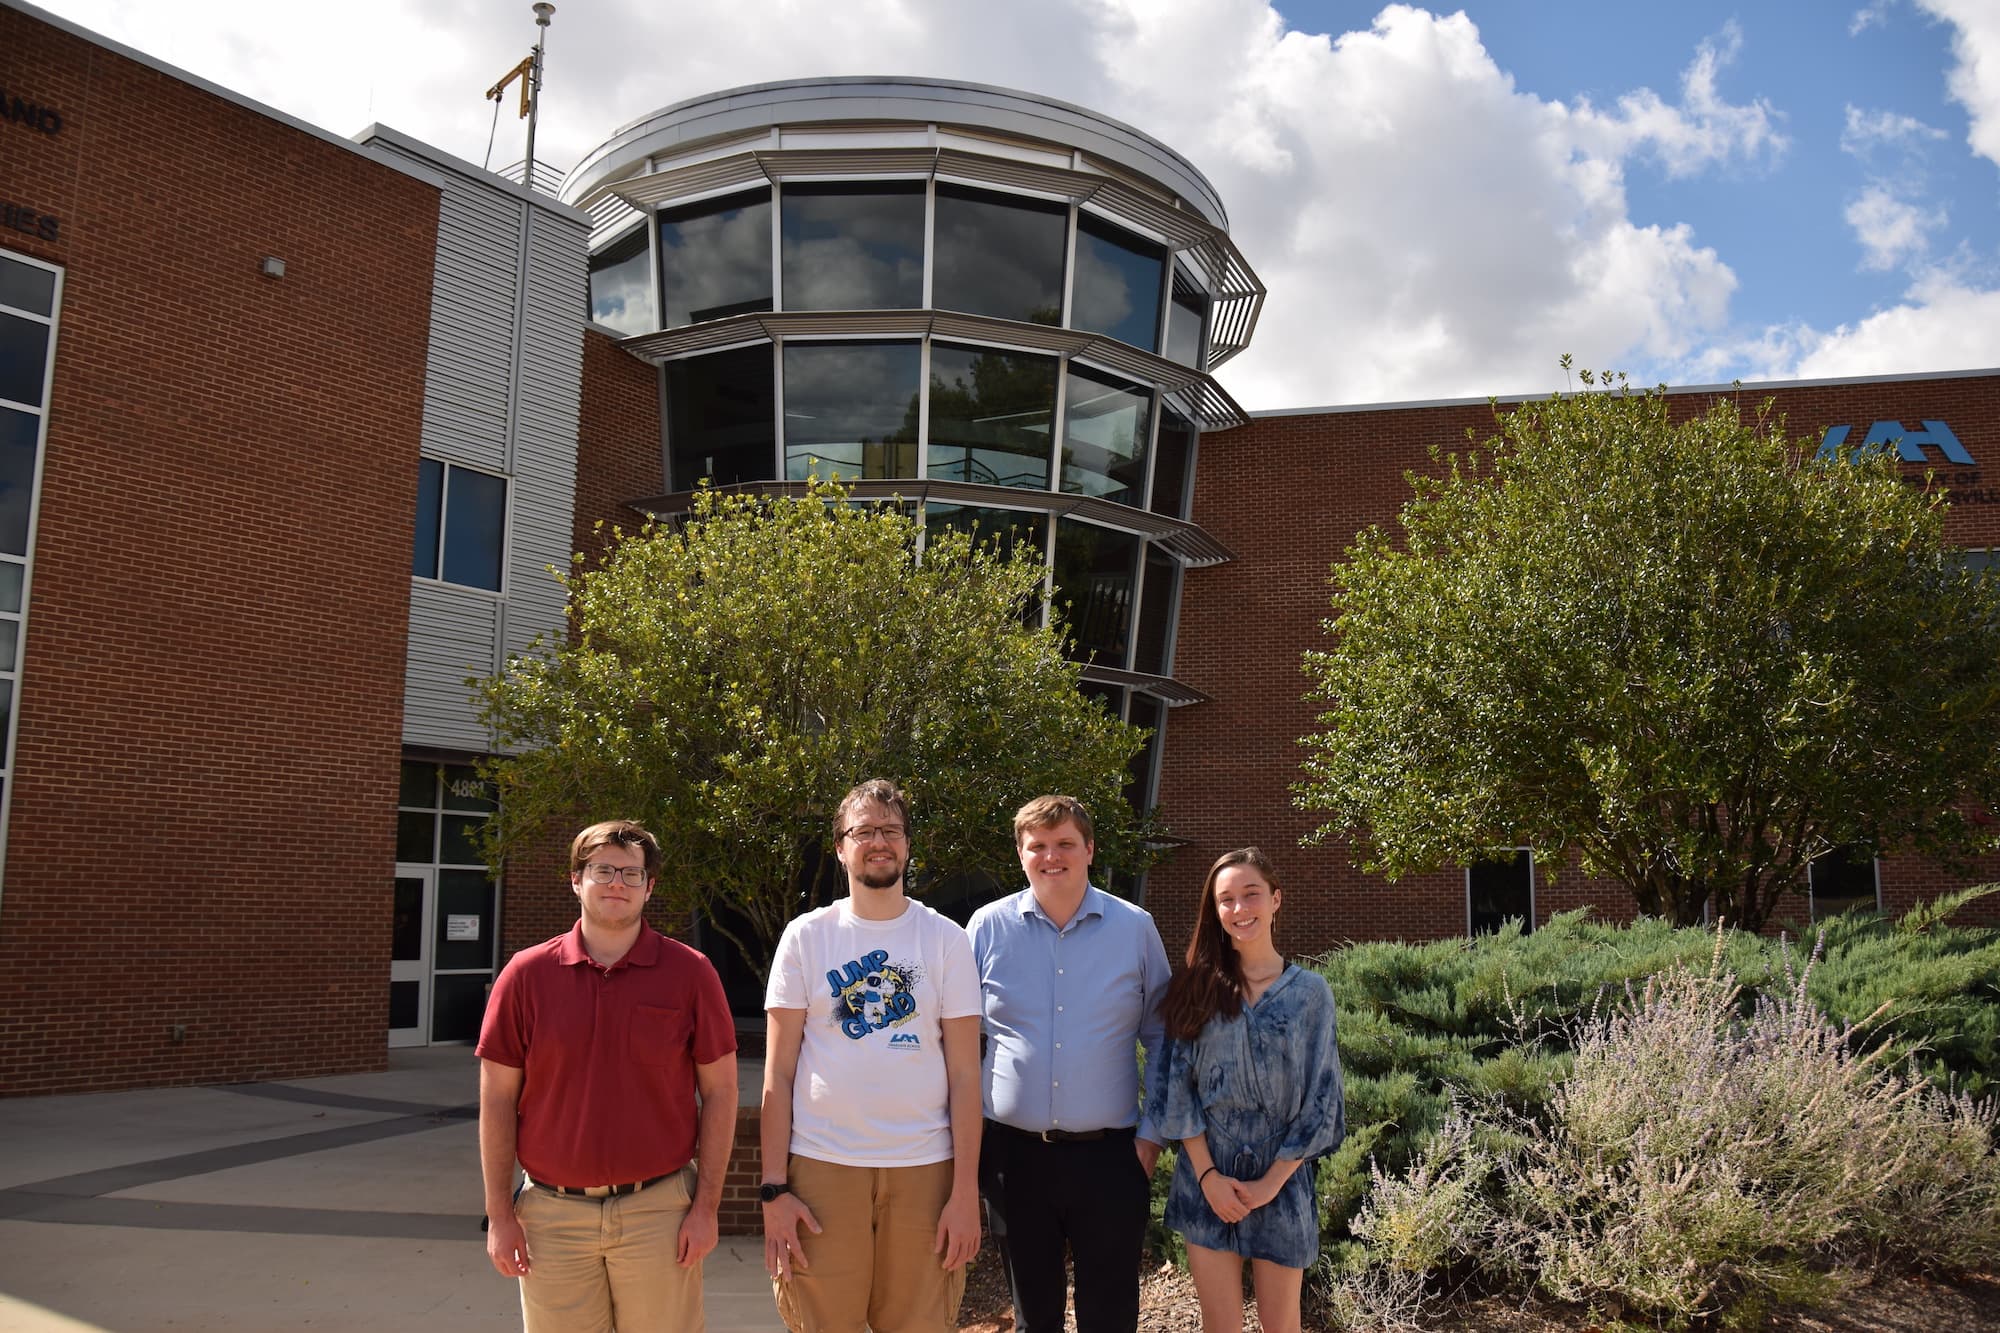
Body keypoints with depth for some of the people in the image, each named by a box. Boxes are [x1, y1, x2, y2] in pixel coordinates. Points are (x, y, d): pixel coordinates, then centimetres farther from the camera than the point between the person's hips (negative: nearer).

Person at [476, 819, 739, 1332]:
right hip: (552, 1213, 1)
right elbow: (497, 1099, 3)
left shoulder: (690, 972, -3)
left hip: (659, 1209, -1)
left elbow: (719, 1091, 0)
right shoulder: (527, 974, 0)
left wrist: (706, 1206, -4)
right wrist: (499, 1213, 0)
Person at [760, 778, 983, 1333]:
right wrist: (774, 1188, -4)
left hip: (924, 1168, 0)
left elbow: (964, 1074, 1)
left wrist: (966, 1190, -5)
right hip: (822, 1166, 0)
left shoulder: (945, 938, 3)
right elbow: (778, 1074, 2)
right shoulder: (805, 936, 2)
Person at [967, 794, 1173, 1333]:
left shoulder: (1136, 928, 0)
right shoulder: (987, 926, 1)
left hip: (1109, 1153, -1)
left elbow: (1160, 1036, 7)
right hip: (1013, 1152, 1)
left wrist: (1152, 1133, 0)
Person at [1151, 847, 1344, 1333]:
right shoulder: (1197, 988, 1)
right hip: (1208, 1180, 1)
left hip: (1280, 1181, -1)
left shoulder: (1309, 991, -1)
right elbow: (1178, 1084, -1)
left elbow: (1319, 1097, -2)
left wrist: (1272, 1181, -8)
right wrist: (1207, 1175, -9)